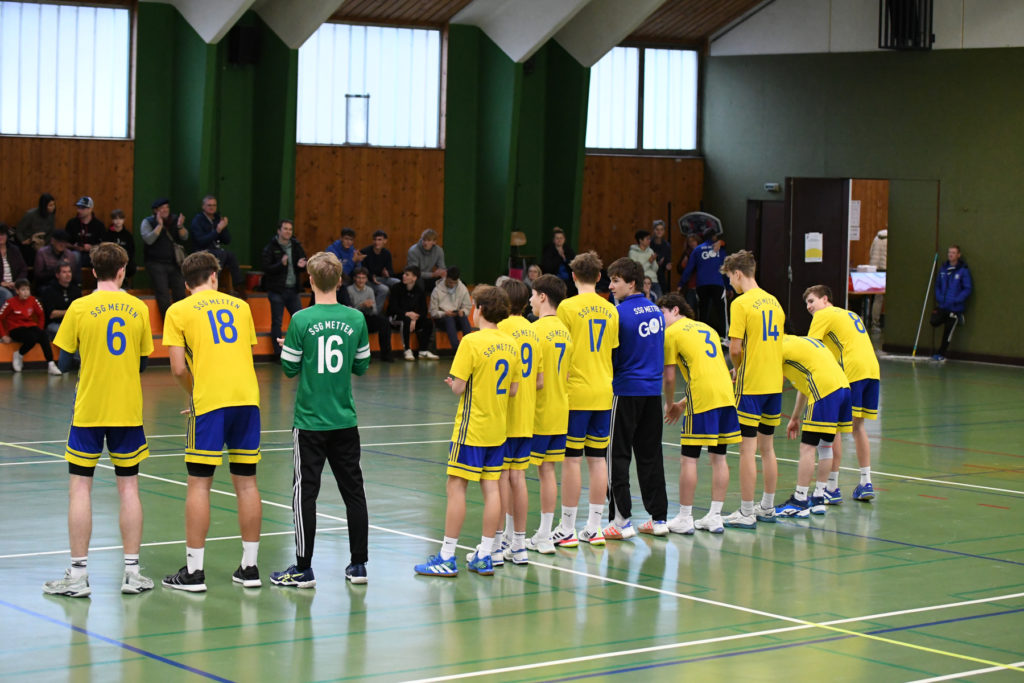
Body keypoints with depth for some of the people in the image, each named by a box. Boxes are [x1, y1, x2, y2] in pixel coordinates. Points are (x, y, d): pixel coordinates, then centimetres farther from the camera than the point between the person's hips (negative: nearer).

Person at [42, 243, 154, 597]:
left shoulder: (80, 308, -7)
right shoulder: (138, 308, 1)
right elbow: (143, 362, 8)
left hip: (88, 409, -2)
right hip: (128, 409, 2)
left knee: (80, 486, 3)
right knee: (128, 487, 8)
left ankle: (78, 575, 2)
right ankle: (131, 572, 9)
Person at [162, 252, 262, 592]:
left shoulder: (178, 311, 4)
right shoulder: (240, 306, 15)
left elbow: (179, 369, -4)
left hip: (209, 400, -4)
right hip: (247, 397, 4)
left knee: (199, 484, 2)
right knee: (246, 482, 8)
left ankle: (194, 571, 3)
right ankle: (249, 567, 12)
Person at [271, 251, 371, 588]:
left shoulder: (302, 320, -12)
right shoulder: (355, 320, -2)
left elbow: (290, 368, -6)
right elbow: (362, 366, 7)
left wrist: (288, 348, 14)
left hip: (310, 421, -3)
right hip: (345, 421, 3)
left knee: (305, 493, 2)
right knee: (353, 491, 11)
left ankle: (303, 569, 5)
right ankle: (359, 564, 15)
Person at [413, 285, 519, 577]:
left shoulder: (472, 342, -15)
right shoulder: (510, 344, 4)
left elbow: (459, 387, -17)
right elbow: (514, 389, 9)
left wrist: (453, 383, 4)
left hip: (471, 429, -7)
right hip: (498, 430, 7)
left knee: (456, 488, -2)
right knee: (491, 488, 7)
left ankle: (447, 558, 1)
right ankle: (484, 557, 11)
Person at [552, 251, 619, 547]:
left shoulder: (568, 307, -9)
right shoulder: (610, 310, 7)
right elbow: (613, 353, 13)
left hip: (576, 392, -5)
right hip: (604, 392, 5)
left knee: (572, 459, -1)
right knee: (597, 459, 9)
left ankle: (567, 530, 2)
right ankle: (594, 528, 12)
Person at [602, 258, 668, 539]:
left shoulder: (620, 313, -15)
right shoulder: (656, 310, 9)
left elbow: (610, 357, -12)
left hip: (626, 390, -7)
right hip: (653, 390, 7)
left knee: (618, 455, -1)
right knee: (650, 454, 12)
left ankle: (622, 520, -3)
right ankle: (659, 518, 14)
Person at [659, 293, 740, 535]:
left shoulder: (671, 333, 3)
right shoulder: (707, 328, 24)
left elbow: (669, 377, 1)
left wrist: (669, 404, 19)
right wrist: (684, 403, 28)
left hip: (702, 397, -7)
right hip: (726, 393, 7)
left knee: (688, 458, 0)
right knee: (718, 457, 11)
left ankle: (685, 518, 2)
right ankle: (715, 517, 13)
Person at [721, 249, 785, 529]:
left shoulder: (741, 303, -13)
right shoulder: (773, 301, 11)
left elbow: (735, 348, -17)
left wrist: (737, 368, 3)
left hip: (751, 385, -8)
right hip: (774, 384, 8)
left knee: (747, 448, -3)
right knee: (767, 447, 16)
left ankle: (746, 513, 0)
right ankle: (767, 508, 25)